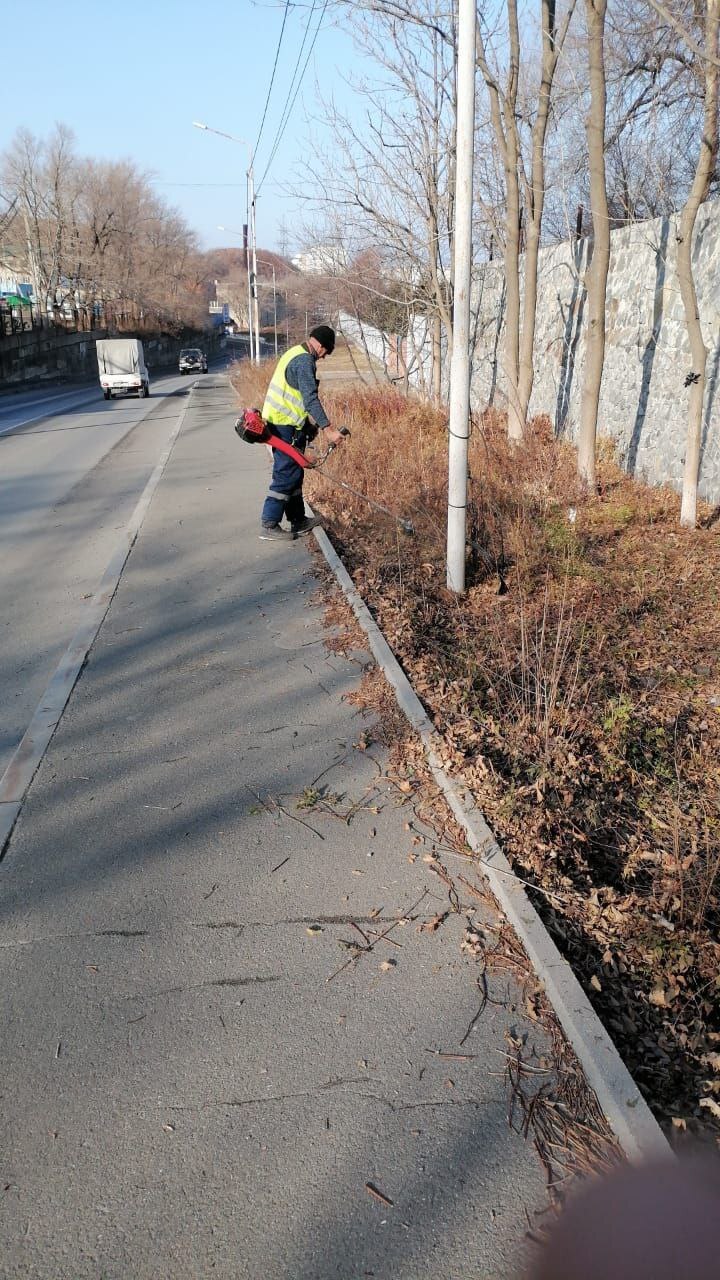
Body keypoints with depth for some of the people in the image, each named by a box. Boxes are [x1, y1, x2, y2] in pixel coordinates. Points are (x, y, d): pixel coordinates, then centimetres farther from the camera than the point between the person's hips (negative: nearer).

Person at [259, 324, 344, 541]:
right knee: (286, 474, -7)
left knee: (294, 473, 16)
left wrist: (310, 422, 25)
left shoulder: (295, 353, 17)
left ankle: (298, 520, 24)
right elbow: (311, 399, -25)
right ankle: (269, 525, -5)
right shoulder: (305, 361, -16)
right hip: (285, 425, -11)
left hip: (280, 422, 11)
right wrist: (328, 429, -28)